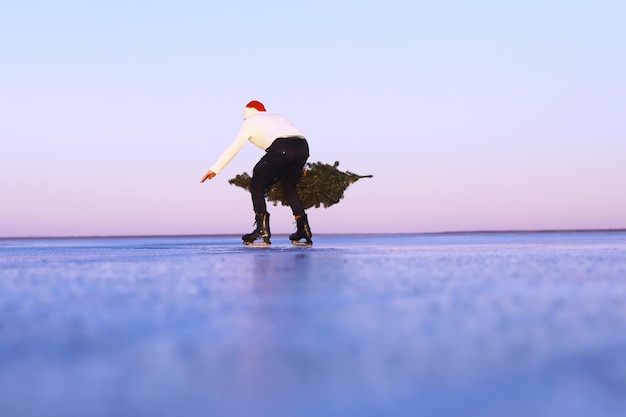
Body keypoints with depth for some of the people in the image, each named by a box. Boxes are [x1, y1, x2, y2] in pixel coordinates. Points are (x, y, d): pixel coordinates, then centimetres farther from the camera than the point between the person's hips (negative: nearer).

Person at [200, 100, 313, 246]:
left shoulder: (251, 121, 22)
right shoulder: (277, 117, 39)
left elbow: (234, 147, 14)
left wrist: (215, 169, 15)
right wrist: (300, 167, 37)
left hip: (281, 148, -6)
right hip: (302, 147, 6)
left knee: (257, 185, 9)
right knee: (288, 187, 25)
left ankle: (262, 229, -7)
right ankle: (304, 229, 15)